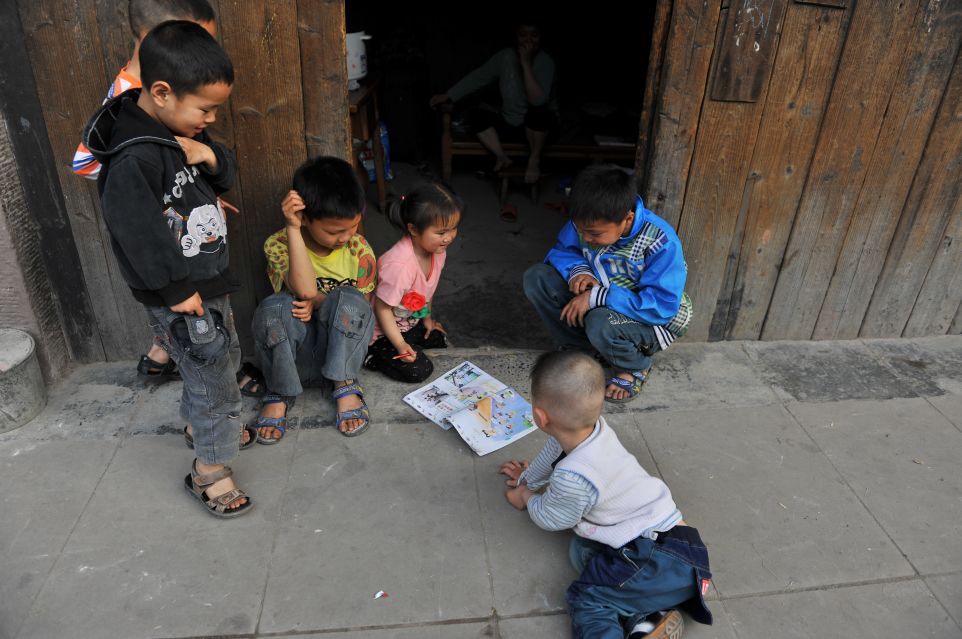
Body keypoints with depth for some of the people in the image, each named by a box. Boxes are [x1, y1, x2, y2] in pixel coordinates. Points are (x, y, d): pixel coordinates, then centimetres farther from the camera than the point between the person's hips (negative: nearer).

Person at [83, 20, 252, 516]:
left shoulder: (184, 131, 1)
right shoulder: (133, 159, -27)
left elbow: (227, 176, 10)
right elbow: (139, 234, -26)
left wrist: (210, 156, -12)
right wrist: (177, 290, -19)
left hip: (209, 280, 9)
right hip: (179, 298, -9)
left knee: (221, 361, 26)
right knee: (213, 381, 2)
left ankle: (199, 425, 51)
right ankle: (209, 472, 22)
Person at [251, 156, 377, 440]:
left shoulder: (359, 250, -8)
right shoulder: (278, 245, -13)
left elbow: (362, 308, -1)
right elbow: (305, 290, -31)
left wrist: (320, 302, -20)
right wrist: (292, 229, -34)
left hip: (342, 345, 1)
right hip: (296, 350, 0)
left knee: (348, 300, -31)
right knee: (274, 308, -33)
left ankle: (345, 386, -13)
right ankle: (279, 393, -11)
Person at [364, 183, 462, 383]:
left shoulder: (437, 250, -11)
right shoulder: (399, 265, -37)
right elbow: (382, 308, -27)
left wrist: (428, 318, 17)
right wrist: (400, 345, -27)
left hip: (410, 322, 9)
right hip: (381, 330, -9)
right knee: (419, 370, -15)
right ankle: (371, 356, 2)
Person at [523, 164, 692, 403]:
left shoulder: (661, 242, -30)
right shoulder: (586, 222, -14)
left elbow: (662, 306, -33)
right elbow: (561, 251, 3)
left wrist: (597, 296, -37)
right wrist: (577, 269, -22)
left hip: (653, 319, -5)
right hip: (599, 304, 5)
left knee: (601, 323, -40)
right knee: (536, 278, -13)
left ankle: (634, 368, -4)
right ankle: (582, 348, -1)